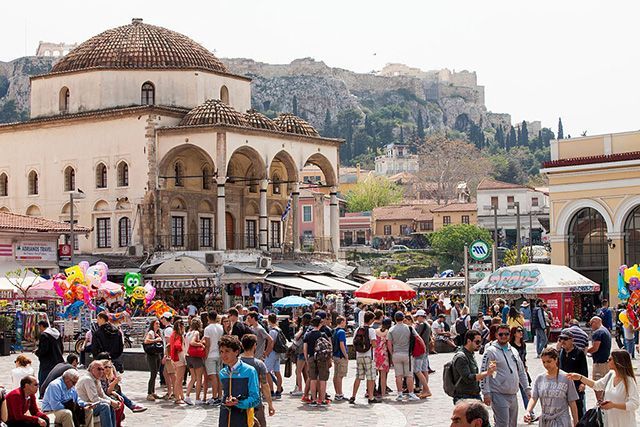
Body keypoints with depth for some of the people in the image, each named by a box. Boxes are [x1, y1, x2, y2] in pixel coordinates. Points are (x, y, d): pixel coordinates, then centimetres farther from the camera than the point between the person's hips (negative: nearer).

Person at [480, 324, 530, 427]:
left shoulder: (513, 351, 15)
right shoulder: (490, 351, -7)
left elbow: (521, 372, 22)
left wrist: (527, 388, 14)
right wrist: (486, 393, -16)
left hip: (513, 395, 7)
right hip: (499, 395, -7)